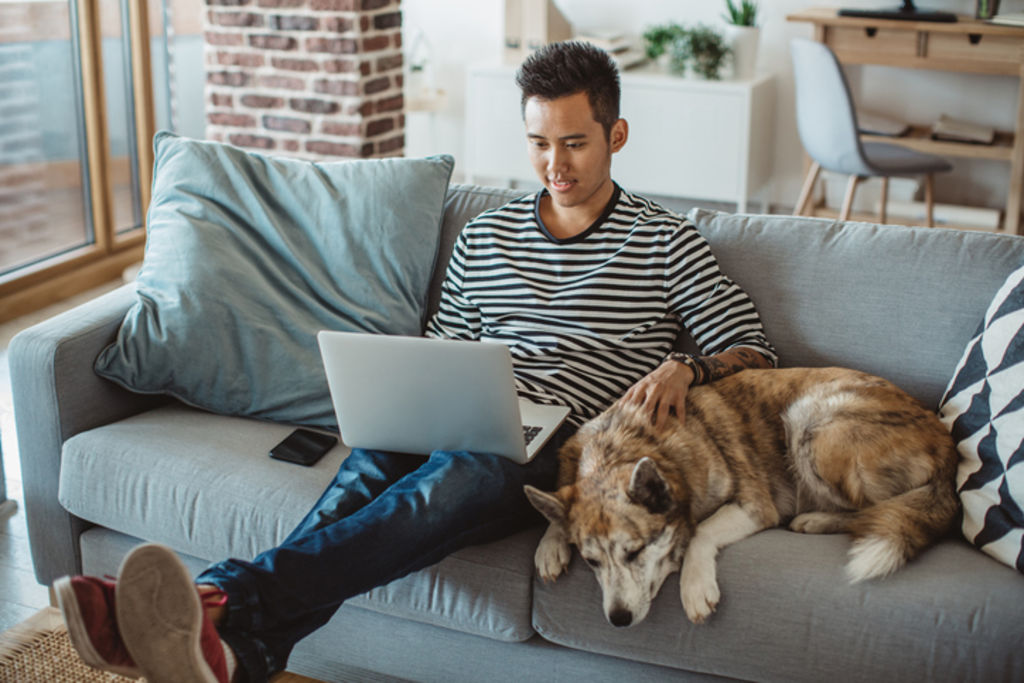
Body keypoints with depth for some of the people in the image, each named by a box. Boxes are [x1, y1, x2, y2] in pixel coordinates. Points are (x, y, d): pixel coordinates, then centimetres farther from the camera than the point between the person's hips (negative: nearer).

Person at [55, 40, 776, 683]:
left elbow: (754, 352, 7)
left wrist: (686, 368, -16)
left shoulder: (667, 242, 11)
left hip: (568, 445, -4)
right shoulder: (485, 237, 22)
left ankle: (228, 599, -57)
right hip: (471, 424, 4)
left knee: (460, 479, -39)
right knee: (373, 462, -33)